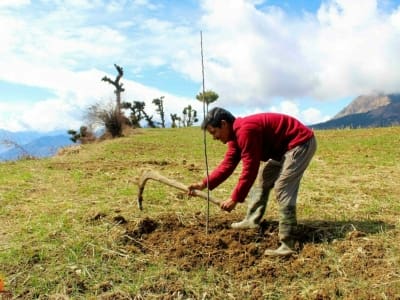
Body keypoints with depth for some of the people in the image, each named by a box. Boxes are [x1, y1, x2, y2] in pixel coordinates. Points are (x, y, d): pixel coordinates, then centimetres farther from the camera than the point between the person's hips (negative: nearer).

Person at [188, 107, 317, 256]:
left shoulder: (245, 130, -28)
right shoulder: (236, 133, 5)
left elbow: (250, 169, -27)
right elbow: (227, 164, 4)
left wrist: (235, 199, -21)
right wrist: (204, 183, -4)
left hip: (301, 143, -11)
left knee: (282, 189, -17)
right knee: (263, 179, 19)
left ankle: (287, 245, -13)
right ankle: (252, 220, 30)